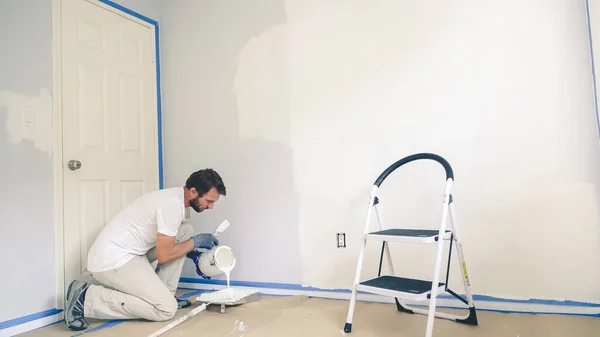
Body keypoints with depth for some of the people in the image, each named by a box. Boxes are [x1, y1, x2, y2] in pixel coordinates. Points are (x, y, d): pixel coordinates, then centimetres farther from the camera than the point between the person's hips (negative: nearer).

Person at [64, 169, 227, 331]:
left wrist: (193, 253, 12)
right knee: (167, 308, -13)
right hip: (112, 260, -10)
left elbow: (168, 243, 23)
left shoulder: (177, 197, 7)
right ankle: (87, 298, -8)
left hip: (129, 252, 10)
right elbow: (164, 255, -17)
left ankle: (161, 294, 10)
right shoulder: (172, 204, -23)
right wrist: (196, 242, -5)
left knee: (185, 231, 6)